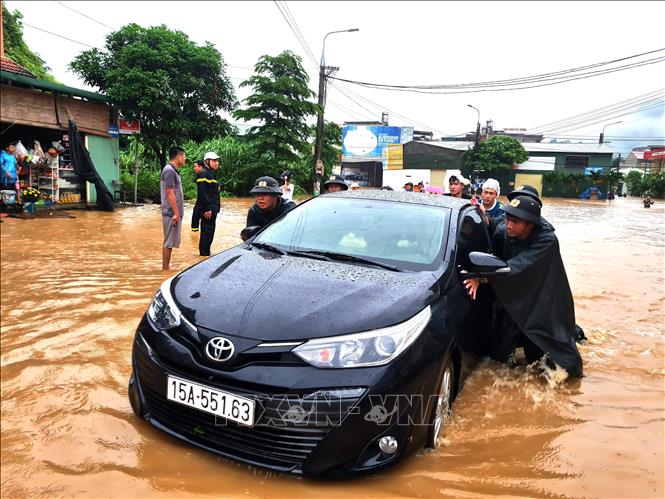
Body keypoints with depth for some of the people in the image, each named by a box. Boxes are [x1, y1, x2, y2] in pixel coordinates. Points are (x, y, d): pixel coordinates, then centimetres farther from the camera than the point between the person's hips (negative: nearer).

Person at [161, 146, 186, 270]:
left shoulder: (173, 170, 16)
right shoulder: (169, 171, -14)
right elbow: (170, 194, -19)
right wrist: (176, 213, -19)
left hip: (174, 213, 10)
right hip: (172, 214, -10)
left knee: (170, 242, 12)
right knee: (169, 243, -4)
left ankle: (166, 269, 19)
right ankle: (165, 269, 2)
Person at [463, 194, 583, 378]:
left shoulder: (546, 240, -29)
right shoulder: (502, 231, -15)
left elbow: (518, 266, -38)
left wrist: (484, 276, -44)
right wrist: (478, 277, -27)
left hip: (541, 299, -4)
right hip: (513, 296, 4)